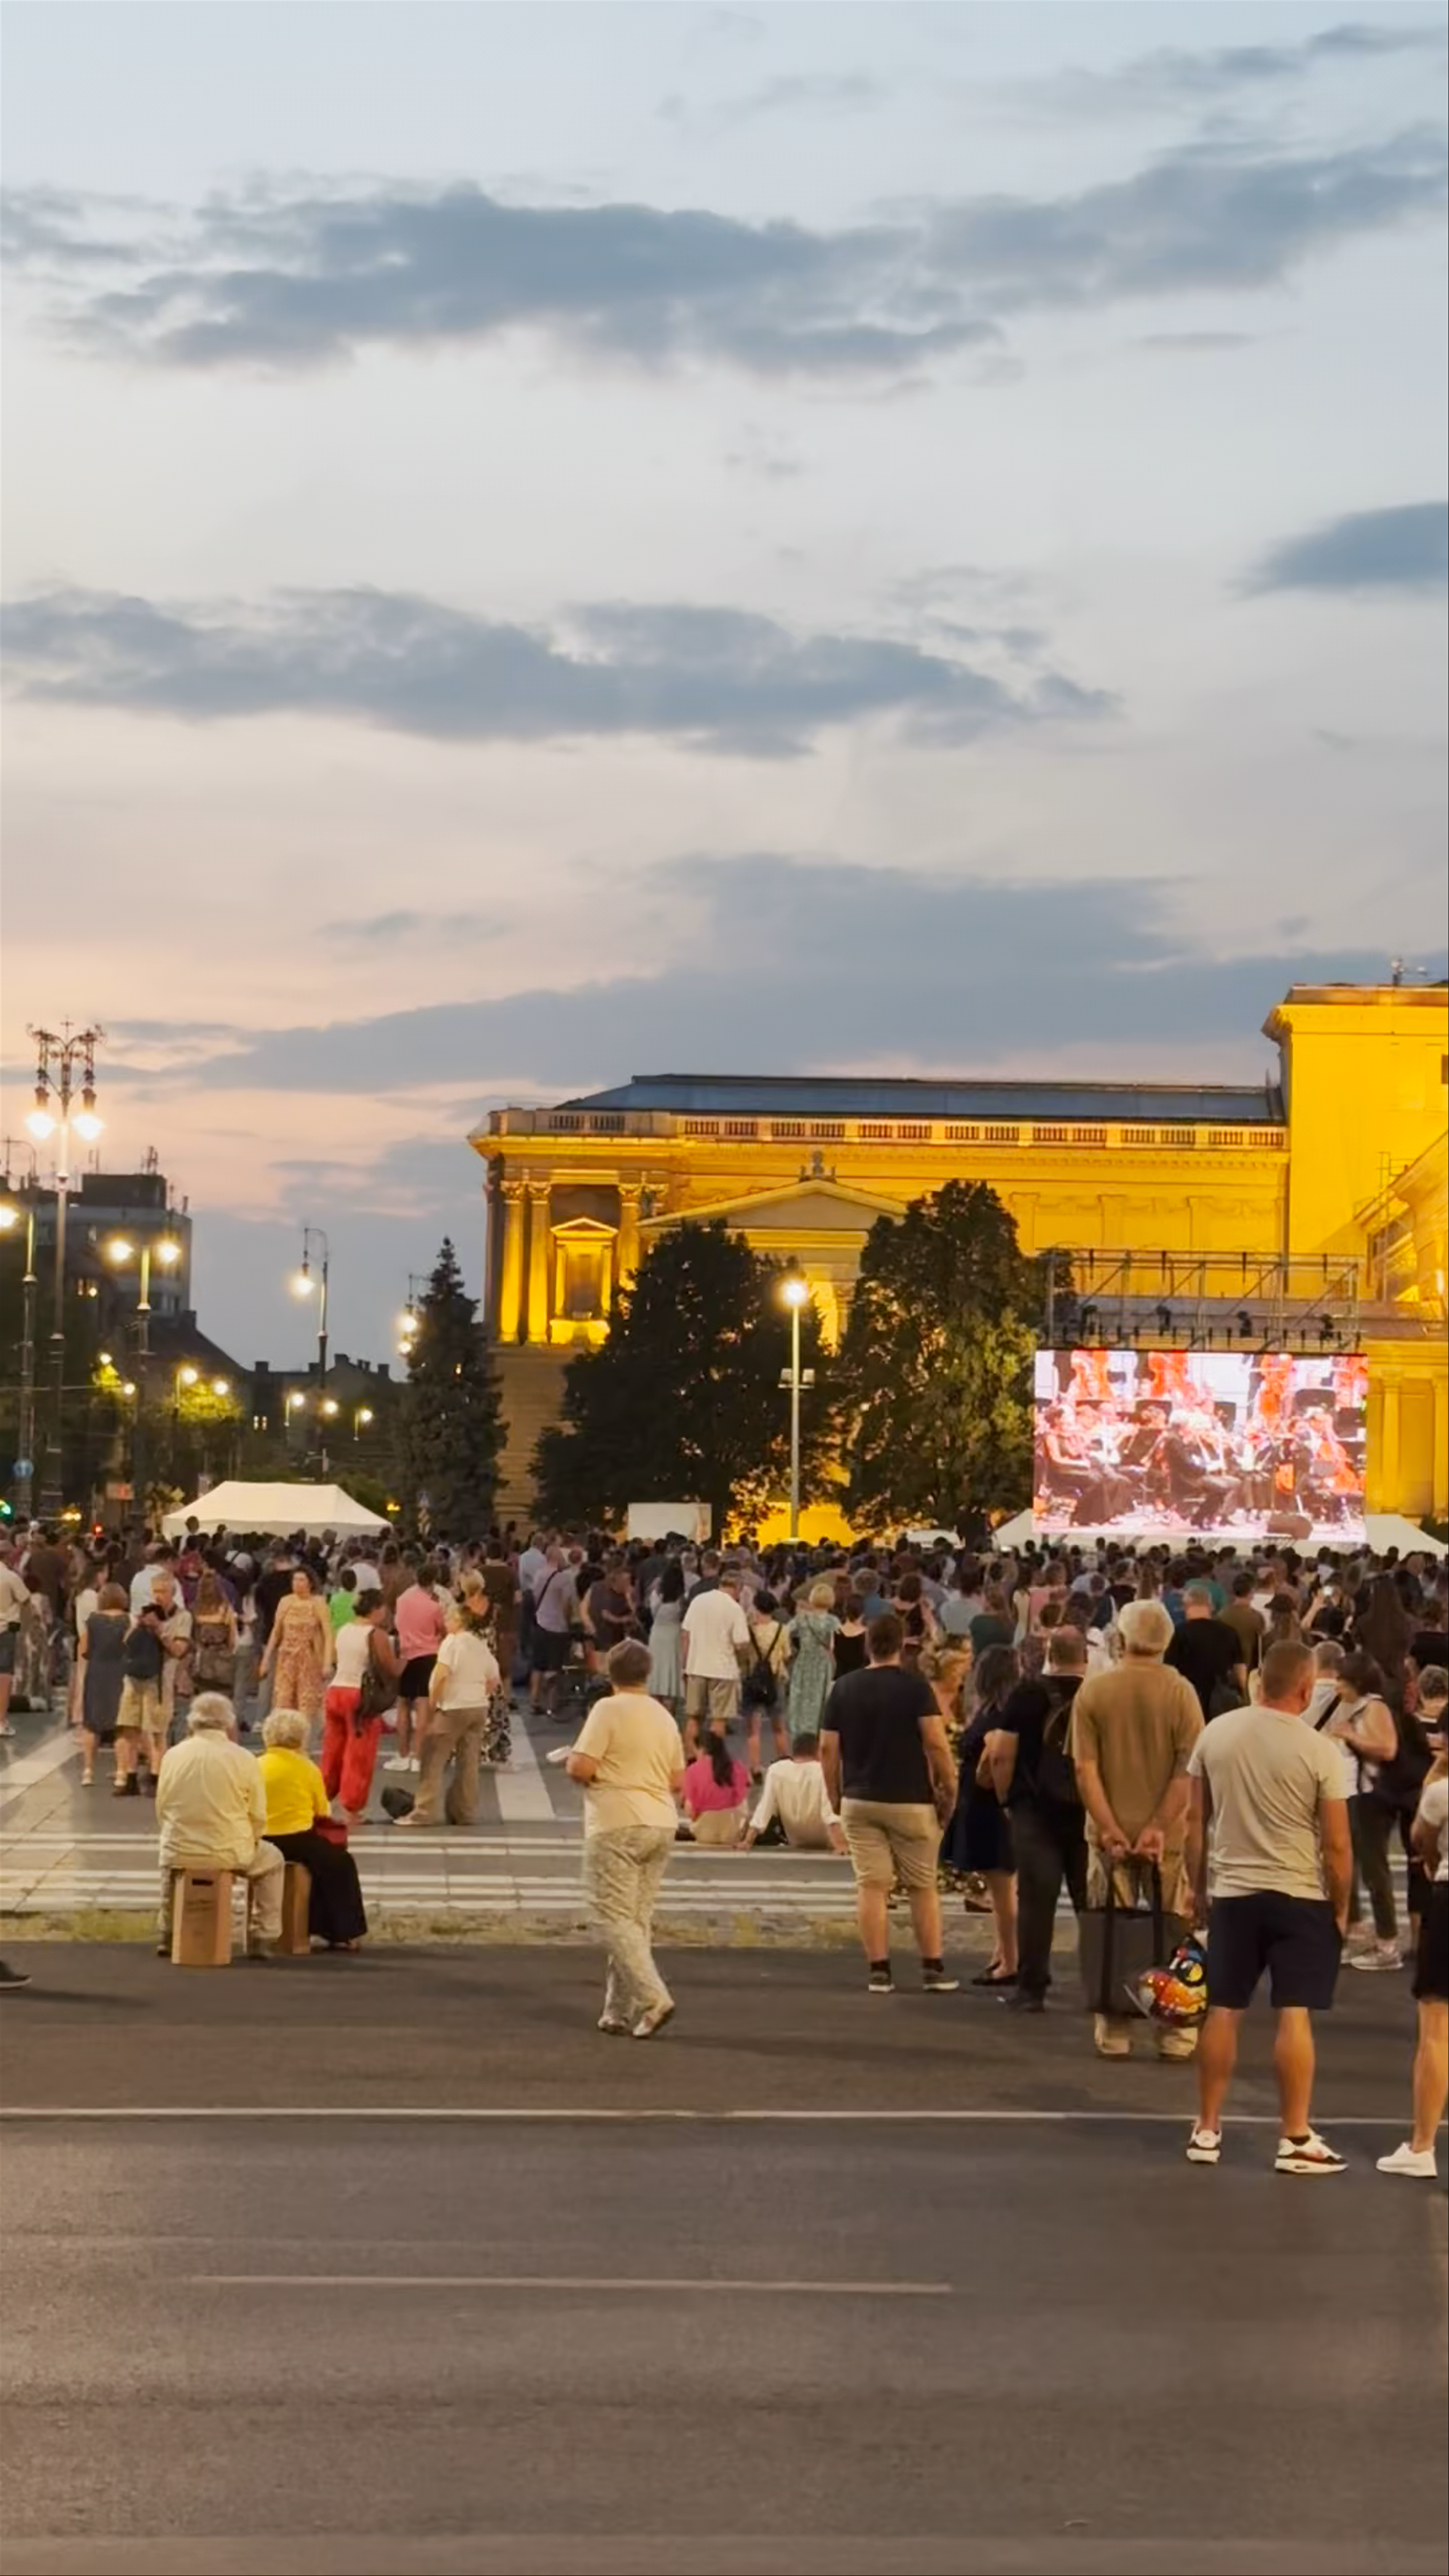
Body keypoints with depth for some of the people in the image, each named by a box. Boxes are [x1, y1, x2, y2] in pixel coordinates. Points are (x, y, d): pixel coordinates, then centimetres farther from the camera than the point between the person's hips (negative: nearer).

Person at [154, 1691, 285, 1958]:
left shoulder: (173, 1756, -1)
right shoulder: (244, 1760, -8)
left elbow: (161, 1811, 6)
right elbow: (258, 1819, -4)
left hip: (180, 1853, 3)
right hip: (229, 1854, -3)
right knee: (272, 1860, 26)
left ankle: (167, 1935, 38)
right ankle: (262, 1938, 21)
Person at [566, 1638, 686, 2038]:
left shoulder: (609, 1710, -9)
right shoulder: (664, 1717, 12)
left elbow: (582, 1768, -15)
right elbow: (678, 1781, 15)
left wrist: (571, 1764, 5)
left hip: (617, 1826, -7)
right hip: (661, 1825, 7)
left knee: (613, 1918, -5)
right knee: (637, 1920, 10)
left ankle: (653, 1998, -19)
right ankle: (620, 2012, 12)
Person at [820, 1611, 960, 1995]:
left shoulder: (844, 1689, 2)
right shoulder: (915, 1687, -8)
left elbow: (828, 1749, 3)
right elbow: (936, 1743, -14)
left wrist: (835, 1796, 13)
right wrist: (949, 1788, -3)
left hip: (860, 1801, 2)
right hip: (910, 1801, -2)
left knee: (871, 1886, 3)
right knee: (923, 1887, 9)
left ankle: (878, 1971, 0)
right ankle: (933, 1970, 9)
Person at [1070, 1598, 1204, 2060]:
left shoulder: (1093, 1691, -3)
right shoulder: (1180, 1692, -7)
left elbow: (1085, 1770, -8)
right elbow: (1188, 1769, -13)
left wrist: (1111, 1829, -8)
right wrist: (1160, 1826, -12)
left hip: (1110, 1833, 1)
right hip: (1166, 1834, -1)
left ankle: (1113, 2035, 11)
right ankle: (1176, 2035, 9)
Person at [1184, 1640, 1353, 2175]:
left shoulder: (1216, 1733, -1)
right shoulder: (1318, 1750, -12)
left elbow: (1195, 1821, 5)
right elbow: (1337, 1844, -9)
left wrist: (1197, 1887, 16)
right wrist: (1341, 1908, 4)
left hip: (1231, 1891, 4)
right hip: (1300, 1896, -3)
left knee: (1223, 2012, 10)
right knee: (1295, 2016, -1)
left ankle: (1207, 2131, 16)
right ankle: (1296, 2140, 1)